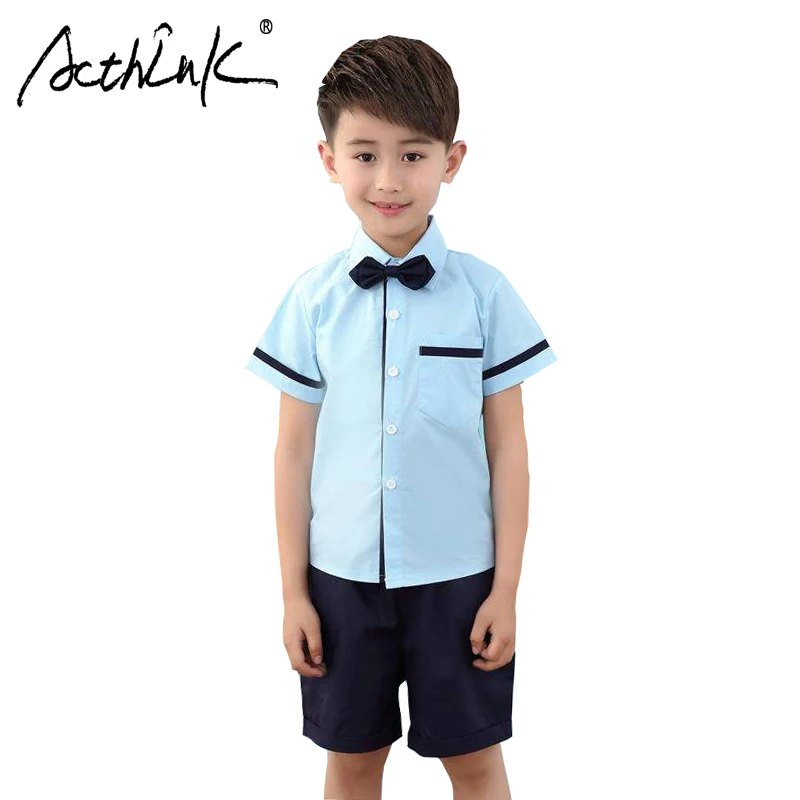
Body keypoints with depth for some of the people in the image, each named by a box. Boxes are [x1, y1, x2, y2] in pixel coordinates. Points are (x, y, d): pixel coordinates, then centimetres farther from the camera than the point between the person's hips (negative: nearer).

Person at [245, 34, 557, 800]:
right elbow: (294, 449, 1)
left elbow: (507, 449, -3)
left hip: (456, 576, -1)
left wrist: (506, 589, -3)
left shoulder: (484, 292, -7)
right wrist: (293, 591, 2)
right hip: (343, 576, 2)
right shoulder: (313, 297, -4)